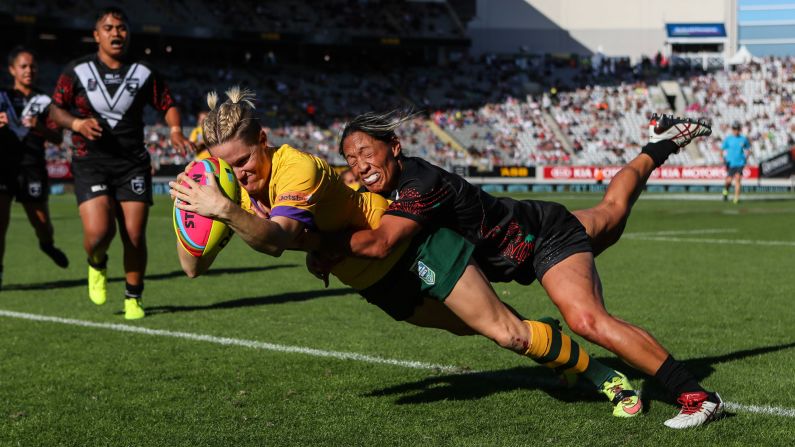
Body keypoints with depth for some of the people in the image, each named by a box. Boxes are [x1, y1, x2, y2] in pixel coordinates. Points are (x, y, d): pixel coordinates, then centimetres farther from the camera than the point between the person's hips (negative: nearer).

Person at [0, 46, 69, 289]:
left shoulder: (44, 102, 9)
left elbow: (57, 138, 1)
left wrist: (39, 127, -18)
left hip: (32, 168, 1)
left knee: (42, 223, 7)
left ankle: (48, 245, 42)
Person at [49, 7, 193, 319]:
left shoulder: (143, 73, 5)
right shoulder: (78, 71, 3)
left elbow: (167, 105, 14)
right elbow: (56, 109, 7)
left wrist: (175, 130, -6)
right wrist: (77, 123, -13)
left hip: (132, 164, 1)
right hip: (90, 164, -1)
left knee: (135, 236, -4)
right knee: (98, 231, -18)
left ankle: (133, 298, 16)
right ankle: (97, 265, 19)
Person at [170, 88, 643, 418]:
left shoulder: (296, 169, -32)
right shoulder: (232, 183, -10)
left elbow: (277, 240, -50)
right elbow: (194, 268, -12)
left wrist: (224, 209, -62)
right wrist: (191, 211, -29)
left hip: (415, 250, -8)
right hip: (375, 280, 8)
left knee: (506, 331, -9)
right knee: (471, 326, 22)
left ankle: (602, 373, 12)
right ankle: (562, 357, 46)